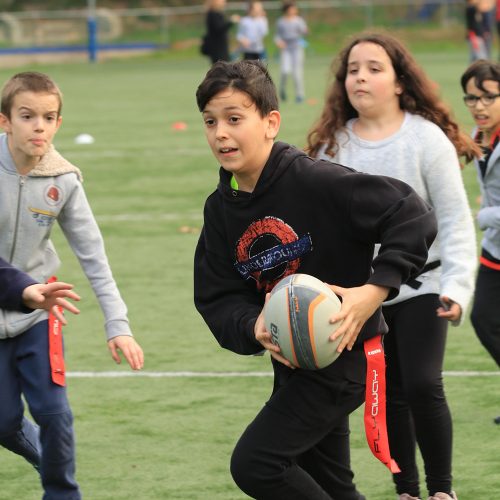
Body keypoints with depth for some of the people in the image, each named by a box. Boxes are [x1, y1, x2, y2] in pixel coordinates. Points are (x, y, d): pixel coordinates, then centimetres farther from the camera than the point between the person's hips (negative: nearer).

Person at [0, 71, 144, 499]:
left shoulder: (62, 180, -11)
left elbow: (93, 255, -6)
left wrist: (117, 324, -12)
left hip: (36, 310, 1)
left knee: (53, 412, -8)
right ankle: (47, 459, 36)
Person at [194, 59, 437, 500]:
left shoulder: (314, 182, -20)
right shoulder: (220, 208, 1)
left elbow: (413, 216, -21)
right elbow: (218, 299, -1)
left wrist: (375, 290, -29)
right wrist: (254, 327, -22)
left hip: (343, 353, -8)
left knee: (255, 464, -16)